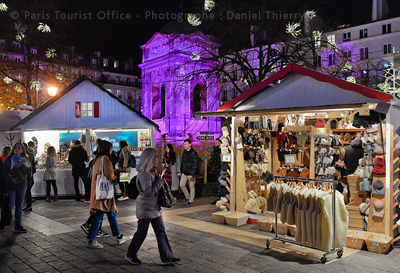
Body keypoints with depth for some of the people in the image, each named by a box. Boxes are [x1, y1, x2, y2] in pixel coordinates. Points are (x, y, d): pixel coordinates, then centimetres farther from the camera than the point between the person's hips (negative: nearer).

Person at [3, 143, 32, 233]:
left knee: (19, 205, 7)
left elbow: (29, 172, -3)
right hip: (11, 185, -3)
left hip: (22, 185, 3)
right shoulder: (8, 159, 1)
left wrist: (21, 166, -17)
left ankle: (18, 226, 13)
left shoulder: (25, 160, 7)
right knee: (10, 205, -5)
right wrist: (10, 179, -17)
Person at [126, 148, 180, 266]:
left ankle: (167, 257, 13)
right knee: (141, 233, 6)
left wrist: (159, 179, 4)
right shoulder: (144, 174, -21)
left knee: (161, 231, 8)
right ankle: (130, 255, 27)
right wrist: (159, 181, -18)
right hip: (145, 208, -9)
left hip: (154, 208, 9)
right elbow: (149, 192, -26)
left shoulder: (152, 171, 10)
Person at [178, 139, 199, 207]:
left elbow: (195, 165, -15)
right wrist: (180, 171, 13)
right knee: (182, 185, 7)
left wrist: (192, 174, -20)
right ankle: (188, 198, 24)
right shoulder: (184, 152, 9)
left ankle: (191, 201, 15)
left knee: (191, 187, 3)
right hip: (184, 173, 7)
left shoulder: (193, 153, -13)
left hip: (190, 173, -7)